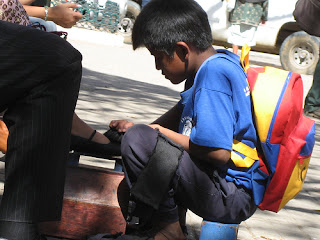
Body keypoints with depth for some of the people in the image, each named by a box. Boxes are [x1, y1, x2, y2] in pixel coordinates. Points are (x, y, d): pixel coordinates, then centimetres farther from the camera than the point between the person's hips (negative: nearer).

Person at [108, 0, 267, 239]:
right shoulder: (219, 63, 10)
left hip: (233, 198, -11)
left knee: (138, 141, -26)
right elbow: (182, 112, 26)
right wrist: (143, 127, 13)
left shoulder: (213, 76, -21)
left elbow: (219, 152, -27)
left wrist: (162, 134, -13)